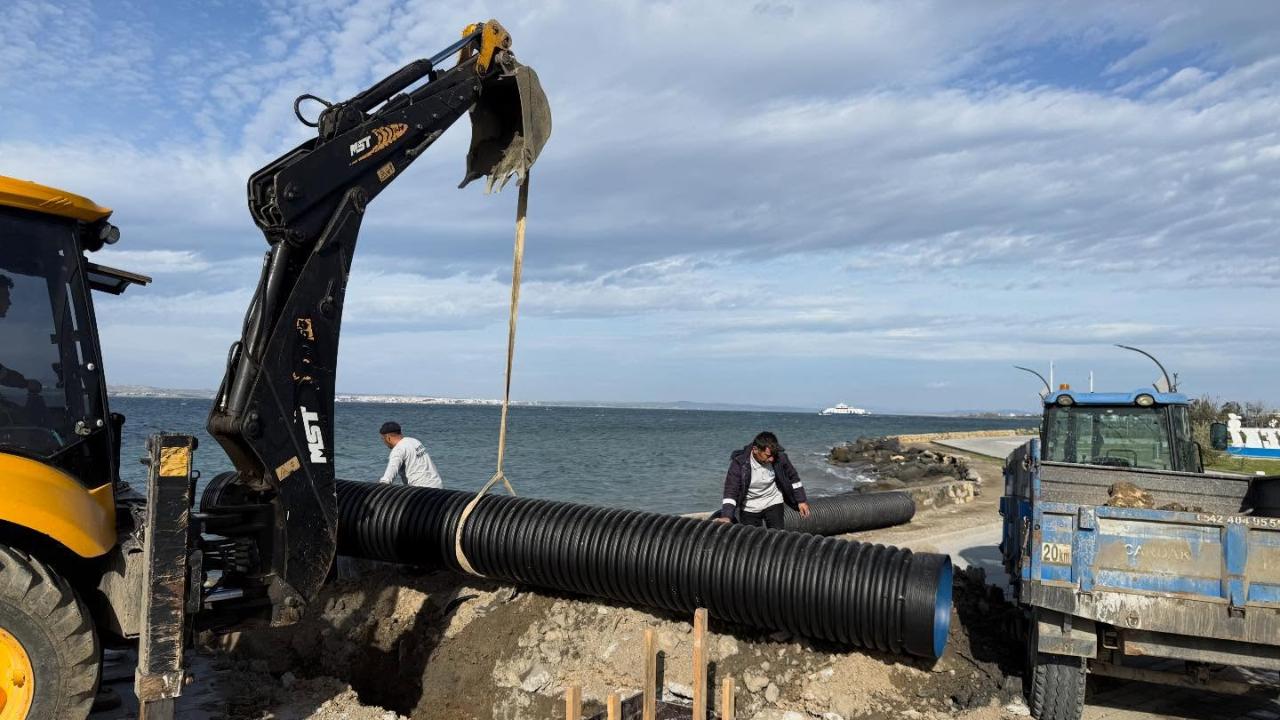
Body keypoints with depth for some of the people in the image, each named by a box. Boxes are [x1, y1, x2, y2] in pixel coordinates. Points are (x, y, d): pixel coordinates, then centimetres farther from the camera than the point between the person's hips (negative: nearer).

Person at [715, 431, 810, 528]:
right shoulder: (739, 463, -25)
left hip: (773, 503, 1)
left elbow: (793, 478, 1)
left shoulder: (779, 457, -18)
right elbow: (730, 492, -27)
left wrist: (801, 501, 3)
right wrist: (726, 517, -38)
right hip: (749, 508, -1)